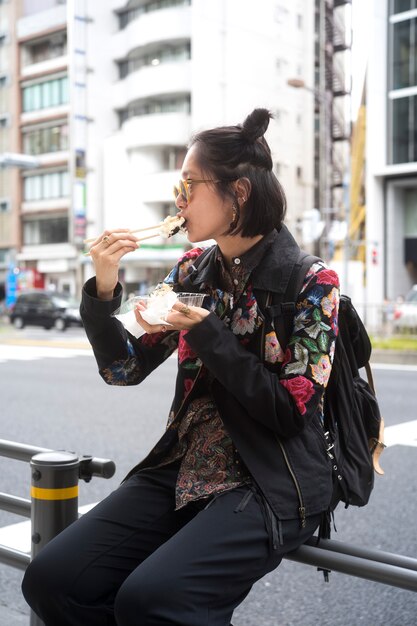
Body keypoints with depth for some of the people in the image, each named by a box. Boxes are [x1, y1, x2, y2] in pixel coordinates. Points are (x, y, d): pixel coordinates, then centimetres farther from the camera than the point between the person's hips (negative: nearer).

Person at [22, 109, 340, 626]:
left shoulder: (310, 282, -7)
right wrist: (103, 290, -8)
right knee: (51, 579, -11)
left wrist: (207, 333, -18)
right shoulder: (193, 271, 8)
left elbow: (291, 411, -12)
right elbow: (125, 368, 8)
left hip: (269, 485, -5)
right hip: (183, 468, 5)